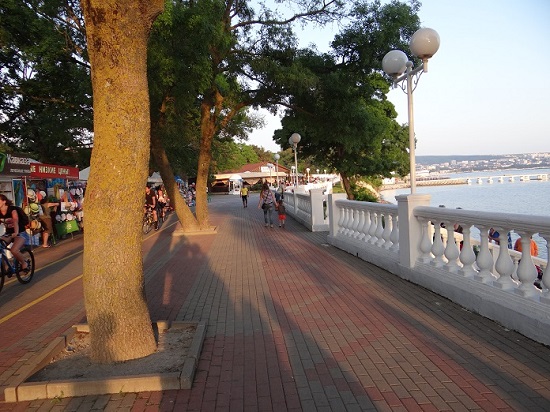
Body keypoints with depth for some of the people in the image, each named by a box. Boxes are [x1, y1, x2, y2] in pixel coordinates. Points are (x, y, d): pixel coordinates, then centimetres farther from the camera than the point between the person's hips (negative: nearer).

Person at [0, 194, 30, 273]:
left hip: (20, 233, -6)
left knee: (14, 250, -31)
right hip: (8, 233, 6)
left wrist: (16, 233, -49)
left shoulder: (12, 209, -17)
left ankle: (24, 263, -4)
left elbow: (15, 220, -32)